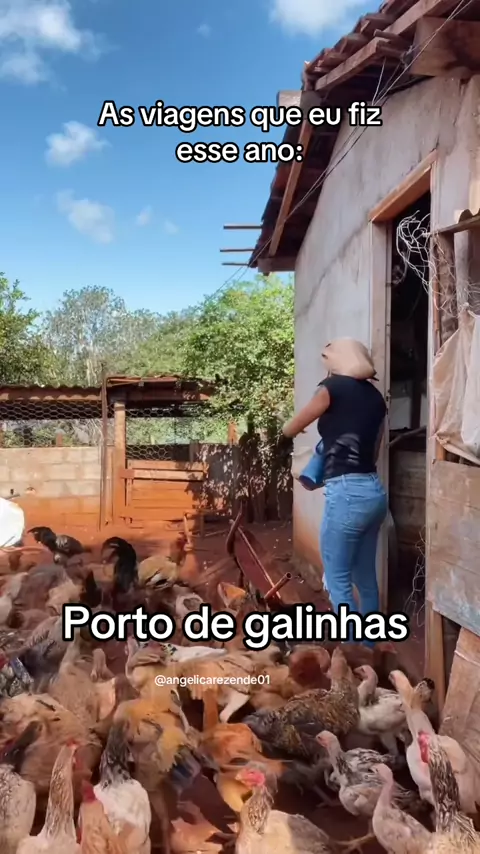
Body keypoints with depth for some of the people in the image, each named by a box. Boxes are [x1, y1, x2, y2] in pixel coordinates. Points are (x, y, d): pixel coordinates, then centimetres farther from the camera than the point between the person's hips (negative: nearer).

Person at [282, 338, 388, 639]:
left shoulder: (334, 387, -4)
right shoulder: (375, 395, 15)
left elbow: (290, 430, 7)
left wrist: (301, 426, 29)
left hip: (348, 493, -8)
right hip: (374, 491, 8)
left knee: (337, 579, 2)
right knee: (365, 577, 15)